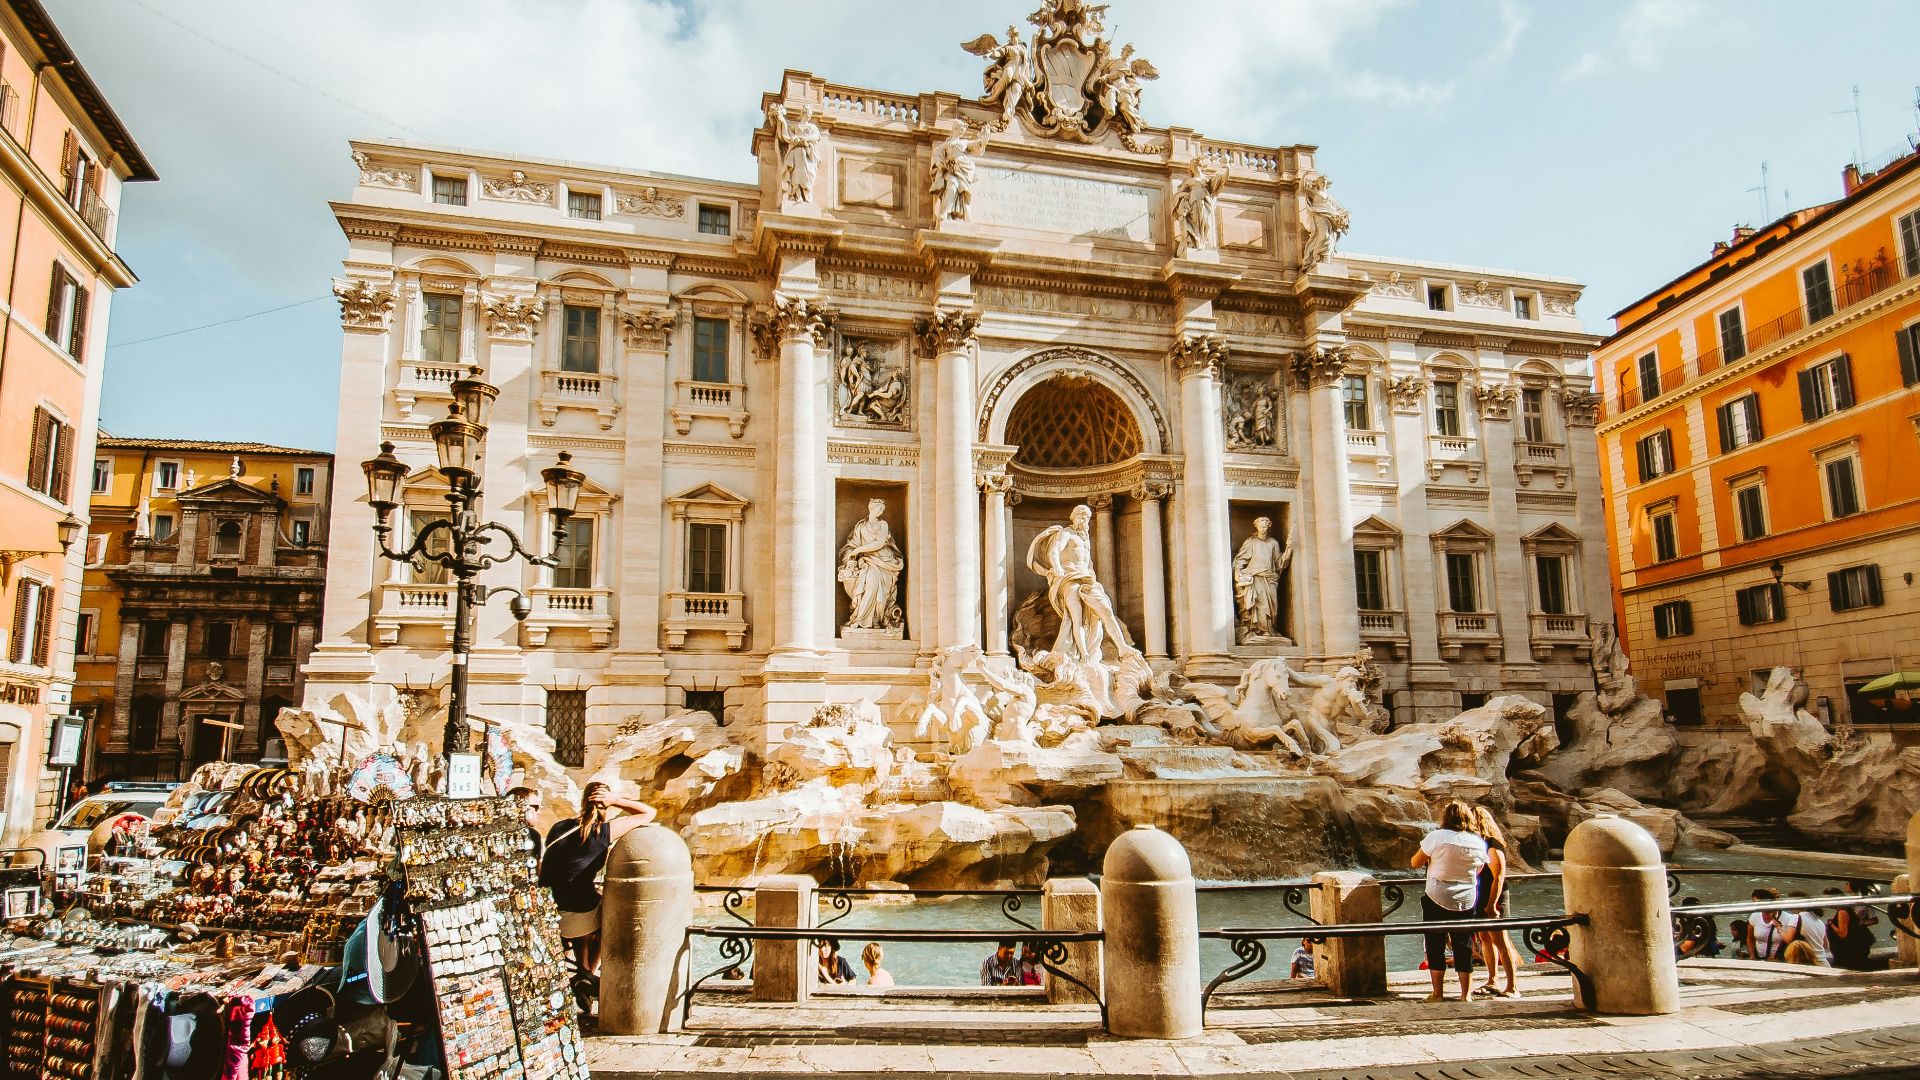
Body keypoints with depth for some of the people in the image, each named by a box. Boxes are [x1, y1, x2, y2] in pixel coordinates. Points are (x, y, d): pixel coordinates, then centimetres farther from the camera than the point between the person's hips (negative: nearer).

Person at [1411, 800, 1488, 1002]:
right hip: (1466, 903, 3)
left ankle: (1438, 994, 10)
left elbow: (1416, 863, -5)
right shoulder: (1478, 843, 0)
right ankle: (1466, 995, 15)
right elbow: (1478, 871, 14)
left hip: (1437, 900, -3)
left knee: (1435, 947, 7)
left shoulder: (1436, 837, -12)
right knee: (1464, 949, 12)